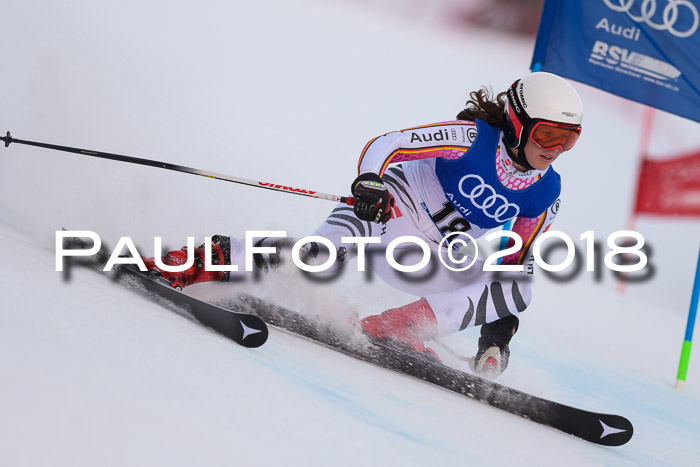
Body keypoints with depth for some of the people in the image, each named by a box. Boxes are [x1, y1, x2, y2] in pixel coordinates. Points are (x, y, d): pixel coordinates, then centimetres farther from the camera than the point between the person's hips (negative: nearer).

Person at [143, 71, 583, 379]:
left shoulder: (546, 194, -1)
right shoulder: (473, 137, -17)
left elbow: (517, 263, 8)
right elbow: (382, 145, -21)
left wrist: (501, 326, -2)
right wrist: (371, 182, -43)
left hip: (435, 257, 6)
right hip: (388, 210, -6)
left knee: (517, 290, -14)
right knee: (326, 253, -35)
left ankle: (395, 328, -15)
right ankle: (214, 258, -27)